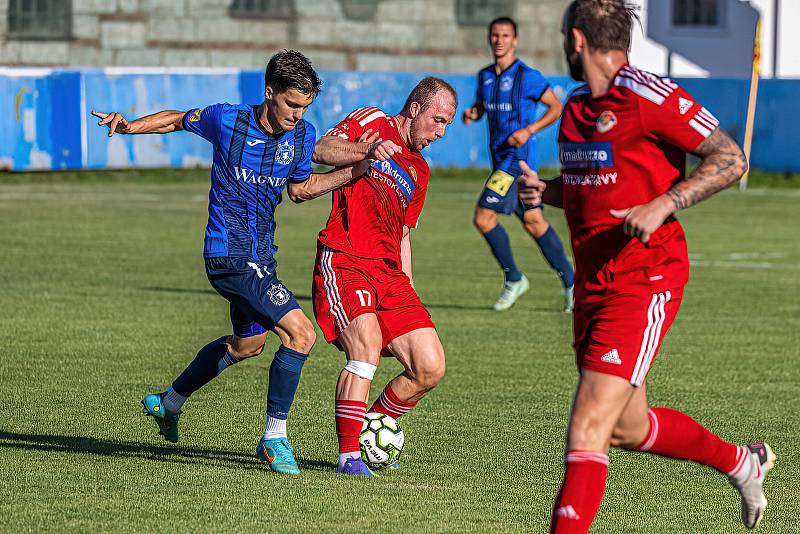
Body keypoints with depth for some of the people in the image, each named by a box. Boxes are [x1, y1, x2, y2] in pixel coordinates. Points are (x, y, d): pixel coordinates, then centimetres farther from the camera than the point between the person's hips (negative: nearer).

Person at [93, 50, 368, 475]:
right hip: (229, 256, -8)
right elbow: (177, 120, 3)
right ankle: (274, 438, -7)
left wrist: (348, 175, 1)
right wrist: (129, 126, -10)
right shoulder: (227, 120, -15)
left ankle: (168, 403, 49)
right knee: (300, 333, -19)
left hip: (261, 255, 8)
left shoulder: (302, 136, -2)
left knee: (247, 343, 27)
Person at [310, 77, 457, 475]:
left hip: (389, 274, 7)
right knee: (367, 343, -29)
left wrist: (408, 291, 21)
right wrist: (367, 150, -27)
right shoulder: (372, 122, 4)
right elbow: (320, 151, -11)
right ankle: (349, 454, -24)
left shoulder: (419, 170, 25)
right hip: (344, 263, -7)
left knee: (430, 368, -4)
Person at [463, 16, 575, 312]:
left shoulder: (527, 76, -10)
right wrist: (472, 113, 1)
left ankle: (513, 279, 1)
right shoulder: (485, 76, 11)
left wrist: (529, 130, -17)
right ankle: (570, 282, 15)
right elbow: (481, 107, 25)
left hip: (519, 156, -8)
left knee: (483, 217, -12)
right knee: (533, 222, 9)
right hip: (501, 158, 8)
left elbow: (556, 107, -5)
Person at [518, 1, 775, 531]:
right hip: (593, 283, 9)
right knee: (629, 428, 18)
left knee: (590, 423, -15)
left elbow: (730, 159, -14)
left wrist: (663, 206, -24)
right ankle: (743, 462, 39)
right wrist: (543, 190, 6)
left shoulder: (648, 95, -13)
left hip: (644, 281, -9)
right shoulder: (576, 106, 13)